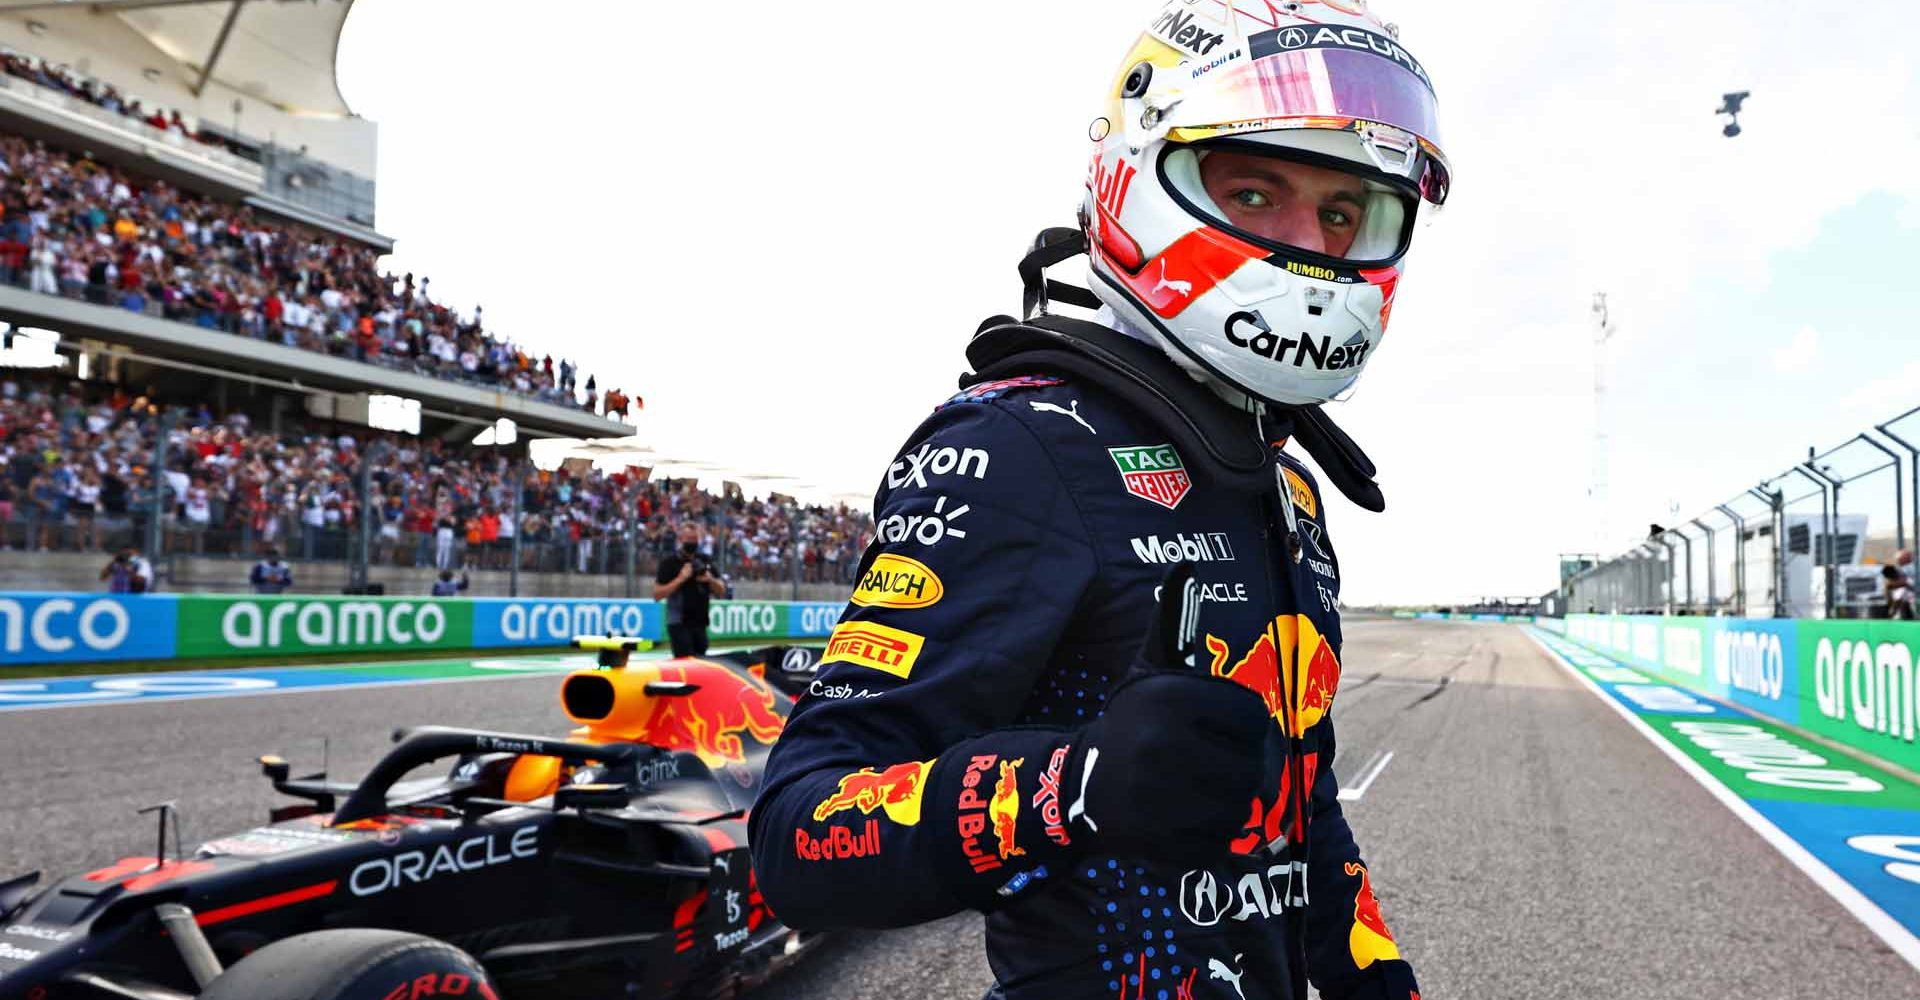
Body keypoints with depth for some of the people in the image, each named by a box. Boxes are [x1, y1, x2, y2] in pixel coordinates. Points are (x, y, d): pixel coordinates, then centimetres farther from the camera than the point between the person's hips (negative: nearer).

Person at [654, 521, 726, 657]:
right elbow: (657, 595, -10)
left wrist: (710, 580, -7)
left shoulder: (705, 561, 11)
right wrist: (680, 579, -18)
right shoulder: (669, 562, -4)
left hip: (700, 624, 5)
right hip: (679, 624, -5)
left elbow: (721, 592, 13)